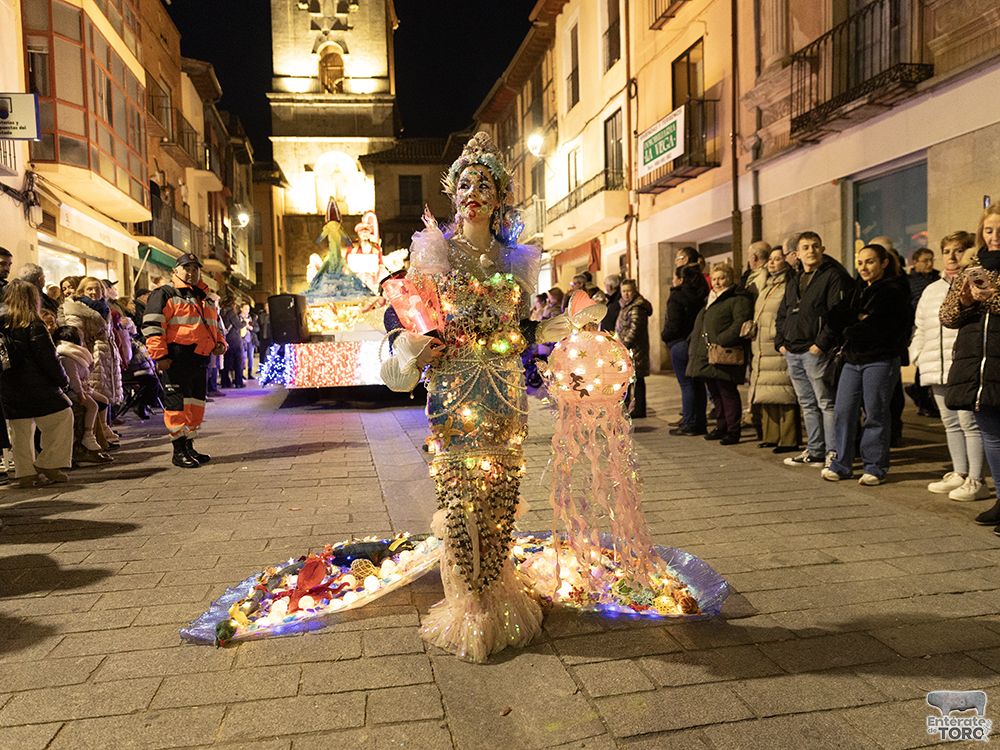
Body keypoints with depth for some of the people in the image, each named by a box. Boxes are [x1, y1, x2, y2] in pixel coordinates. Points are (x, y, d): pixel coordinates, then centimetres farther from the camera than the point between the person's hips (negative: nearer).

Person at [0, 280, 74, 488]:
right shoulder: (33, 326, -13)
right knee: (62, 416, 7)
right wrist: (63, 380, -1)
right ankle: (48, 464, 6)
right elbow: (48, 358, -12)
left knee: (20, 429, 14)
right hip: (36, 385, -7)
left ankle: (25, 473, 17)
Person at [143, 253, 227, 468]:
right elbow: (152, 326, -9)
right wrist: (160, 355, -17)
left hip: (201, 360, 8)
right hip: (176, 359, -8)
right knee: (178, 404, -6)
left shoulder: (205, 299, 23)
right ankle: (179, 451, 0)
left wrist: (219, 343, 10)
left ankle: (189, 446, 21)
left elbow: (215, 327, 31)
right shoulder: (164, 294, 0)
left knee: (196, 404, 11)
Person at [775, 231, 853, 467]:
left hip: (817, 352, -8)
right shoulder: (794, 282, 19)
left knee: (826, 403, -4)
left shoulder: (834, 276, -5)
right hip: (793, 352, 8)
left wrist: (822, 343, -19)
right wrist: (780, 341, 11)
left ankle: (833, 453, 1)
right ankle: (815, 451, 20)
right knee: (807, 404, 13)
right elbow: (782, 314, 24)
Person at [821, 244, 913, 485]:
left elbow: (876, 328, -16)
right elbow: (835, 316, 6)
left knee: (875, 414, -1)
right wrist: (859, 317, -10)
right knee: (843, 411, 3)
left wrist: (850, 330, -2)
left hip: (880, 361, -6)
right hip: (853, 360, 7)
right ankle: (841, 464, 13)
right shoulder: (858, 290, 18)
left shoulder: (894, 291, -5)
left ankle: (875, 468, 9)